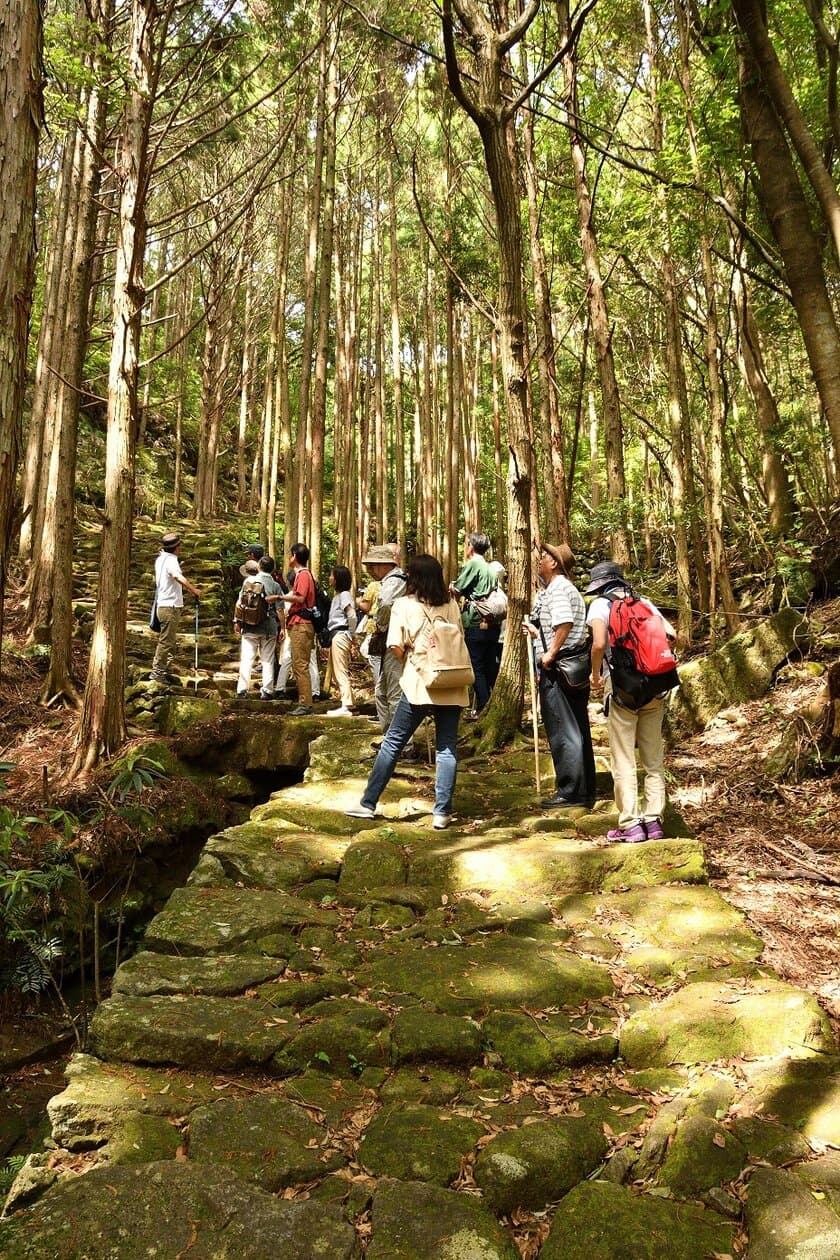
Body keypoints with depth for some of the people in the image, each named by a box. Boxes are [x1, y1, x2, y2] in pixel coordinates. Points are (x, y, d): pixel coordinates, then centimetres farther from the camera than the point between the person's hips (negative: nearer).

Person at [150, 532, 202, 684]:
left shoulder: (160, 558, 12)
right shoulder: (171, 560, -16)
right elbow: (178, 577, -36)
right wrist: (193, 590, -42)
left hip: (163, 605, 10)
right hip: (170, 606, -10)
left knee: (171, 641, 16)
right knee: (166, 641, -4)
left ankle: (166, 670, 21)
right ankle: (157, 672, 1)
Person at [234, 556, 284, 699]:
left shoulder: (249, 581, 0)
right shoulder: (276, 586, 1)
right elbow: (280, 610, -2)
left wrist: (237, 621, 8)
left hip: (250, 626, 0)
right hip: (269, 628, 0)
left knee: (246, 659, 4)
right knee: (268, 660, 6)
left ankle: (242, 690, 4)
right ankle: (267, 691, 6)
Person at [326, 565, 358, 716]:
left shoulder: (344, 595, -9)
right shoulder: (337, 595, 18)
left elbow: (352, 616, -18)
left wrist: (351, 636, -11)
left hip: (340, 635, -10)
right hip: (335, 635, 10)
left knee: (341, 671, -9)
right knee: (338, 672, 12)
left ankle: (346, 706, -9)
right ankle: (346, 703, 19)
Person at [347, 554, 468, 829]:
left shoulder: (403, 604, -2)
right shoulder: (451, 605, 6)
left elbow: (395, 646, -8)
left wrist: (408, 663, 10)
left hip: (417, 683, -2)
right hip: (451, 685, 2)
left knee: (393, 743, 7)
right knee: (447, 748, 6)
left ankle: (368, 803, 13)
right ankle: (442, 812, 5)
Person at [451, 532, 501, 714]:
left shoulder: (472, 564, -7)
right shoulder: (490, 568, 15)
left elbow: (457, 590, -6)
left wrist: (451, 587, 16)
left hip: (475, 623, -7)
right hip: (493, 623, 7)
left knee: (477, 667, -3)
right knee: (490, 666, 11)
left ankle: (483, 709, -3)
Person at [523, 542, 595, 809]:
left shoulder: (557, 588, -12)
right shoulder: (567, 587, 20)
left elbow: (565, 623, -27)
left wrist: (550, 654, -20)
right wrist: (537, 632, 25)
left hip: (559, 667, -10)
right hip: (576, 667, 10)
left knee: (562, 731, -3)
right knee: (577, 730, 13)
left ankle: (570, 792, 4)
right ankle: (585, 790, 21)